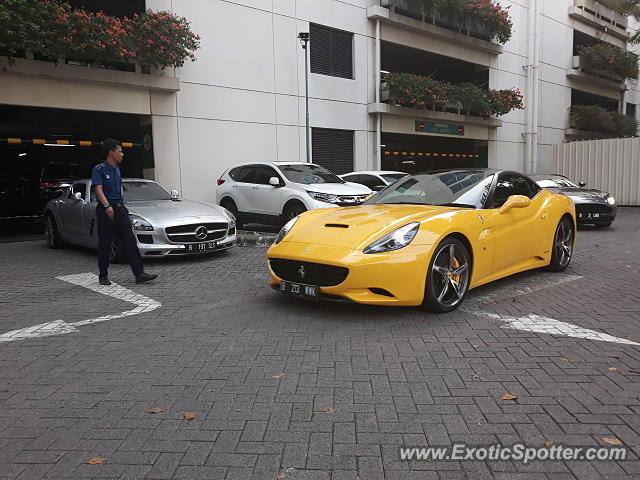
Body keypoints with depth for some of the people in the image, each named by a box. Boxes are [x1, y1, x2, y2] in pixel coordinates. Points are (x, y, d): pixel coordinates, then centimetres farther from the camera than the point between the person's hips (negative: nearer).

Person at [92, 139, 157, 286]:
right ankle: (103, 276, 15)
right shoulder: (99, 169, -7)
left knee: (129, 241, -3)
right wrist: (107, 206, -30)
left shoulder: (116, 169, 16)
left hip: (120, 207, 6)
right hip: (105, 209, -6)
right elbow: (99, 189, -17)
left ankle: (139, 274, -6)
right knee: (104, 244, 3)